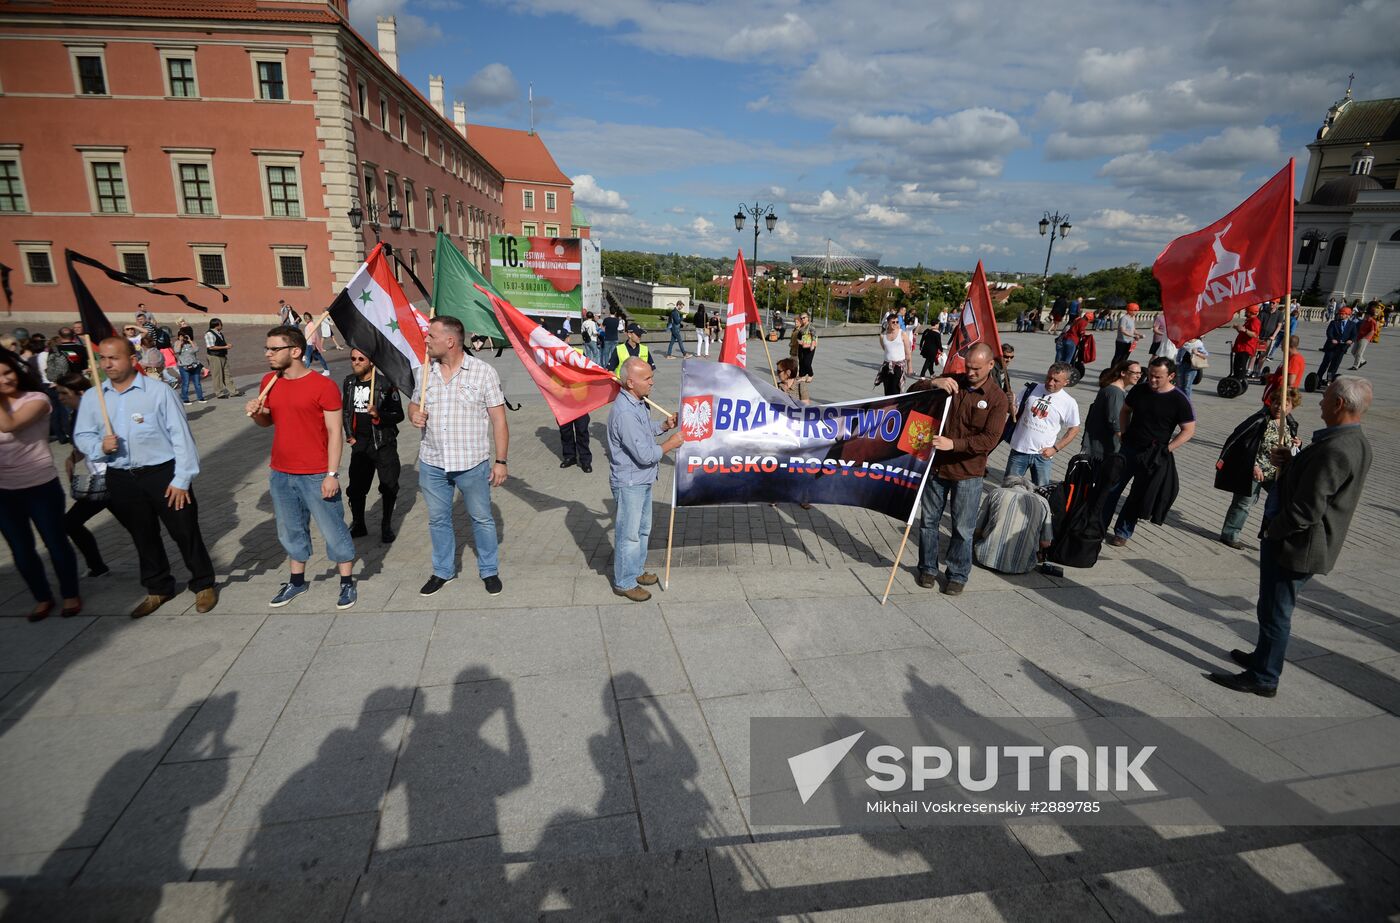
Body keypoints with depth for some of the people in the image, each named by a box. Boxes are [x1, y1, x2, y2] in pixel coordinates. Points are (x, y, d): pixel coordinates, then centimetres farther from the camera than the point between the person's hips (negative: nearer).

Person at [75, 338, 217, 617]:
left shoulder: (158, 392, -9)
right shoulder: (91, 397, 4)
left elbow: (181, 436, -10)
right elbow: (81, 435, 11)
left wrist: (182, 479, -12)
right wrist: (100, 446, -13)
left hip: (163, 474, -4)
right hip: (121, 479, 4)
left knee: (185, 532, 3)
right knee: (143, 536, 17)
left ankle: (204, 585, 21)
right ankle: (158, 589, 34)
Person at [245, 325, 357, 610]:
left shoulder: (323, 386, -14)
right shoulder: (268, 382, 5)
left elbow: (334, 432, -13)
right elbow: (268, 420, 19)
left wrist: (332, 474, -16)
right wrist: (255, 413, -4)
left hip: (317, 476, -6)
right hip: (280, 474, 6)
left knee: (333, 529, 4)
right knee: (290, 530, 18)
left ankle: (347, 583, 17)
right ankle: (297, 581, 35)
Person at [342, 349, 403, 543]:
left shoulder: (385, 383, -10)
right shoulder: (349, 382, 6)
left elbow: (398, 415, -8)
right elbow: (345, 411, 19)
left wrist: (379, 415, -25)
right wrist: (349, 435, 10)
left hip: (384, 444, -4)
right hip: (359, 445, 4)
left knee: (389, 486, 3)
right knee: (356, 487, 7)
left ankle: (386, 526, 19)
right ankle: (358, 525, 25)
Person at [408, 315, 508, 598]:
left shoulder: (483, 372, -8)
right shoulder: (425, 372, 5)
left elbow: (499, 420, -7)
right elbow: (414, 404, 20)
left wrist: (500, 461, -10)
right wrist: (414, 413, -6)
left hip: (472, 463, -4)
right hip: (431, 463, 4)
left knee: (482, 519, 9)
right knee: (438, 520, 16)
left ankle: (489, 571, 27)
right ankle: (443, 571, 34)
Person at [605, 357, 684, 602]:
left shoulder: (638, 402, 2)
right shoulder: (625, 413, -29)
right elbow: (645, 455, -28)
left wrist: (664, 425, 4)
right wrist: (671, 443, -15)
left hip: (643, 480, 10)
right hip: (629, 483, -10)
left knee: (643, 529, 22)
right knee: (629, 534, 5)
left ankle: (636, 570, 40)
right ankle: (624, 583, 20)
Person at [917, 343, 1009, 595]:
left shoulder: (997, 397, -7)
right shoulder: (952, 382, 2)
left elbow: (990, 439, -15)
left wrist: (954, 444, -26)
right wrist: (934, 383, -16)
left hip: (968, 473, -3)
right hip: (936, 467, 3)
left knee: (963, 528, 6)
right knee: (929, 521, 12)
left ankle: (958, 575, 22)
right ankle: (928, 567, 29)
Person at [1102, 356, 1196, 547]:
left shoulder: (1179, 400, -12)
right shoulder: (1140, 389, -2)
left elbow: (1189, 430, -8)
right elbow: (1125, 410, 15)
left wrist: (1166, 449, -14)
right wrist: (1124, 433, 5)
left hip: (1153, 456, -3)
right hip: (1128, 449, 3)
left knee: (1138, 496, 7)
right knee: (1111, 488, 4)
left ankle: (1122, 533, 19)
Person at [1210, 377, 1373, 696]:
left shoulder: (1334, 450, -27)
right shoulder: (1358, 443, 6)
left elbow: (1307, 510, -27)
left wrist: (1273, 529, -12)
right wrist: (1291, 462, -1)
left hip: (1297, 546, -10)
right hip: (1311, 545, 10)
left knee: (1275, 611, 4)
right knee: (1276, 609, 24)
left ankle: (1263, 677, 17)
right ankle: (1263, 657, 40)